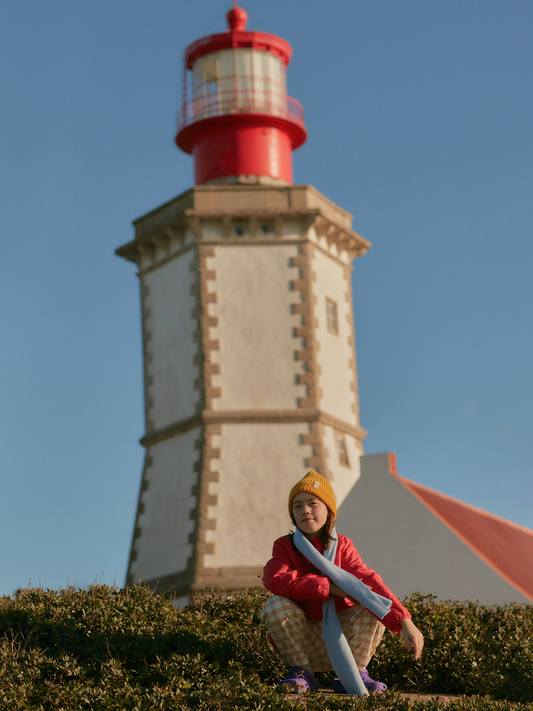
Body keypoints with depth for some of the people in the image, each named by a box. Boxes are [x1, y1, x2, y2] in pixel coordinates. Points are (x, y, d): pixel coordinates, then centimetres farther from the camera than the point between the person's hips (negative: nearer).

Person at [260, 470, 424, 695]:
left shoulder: (342, 546, -3)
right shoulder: (285, 546, -5)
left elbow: (369, 581, -20)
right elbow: (274, 579, -28)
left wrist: (404, 621, -36)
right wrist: (330, 587, -32)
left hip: (342, 634, 1)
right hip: (304, 641, -1)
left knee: (374, 608, -23)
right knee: (275, 605, -26)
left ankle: (354, 673, -4)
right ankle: (301, 673, -9)